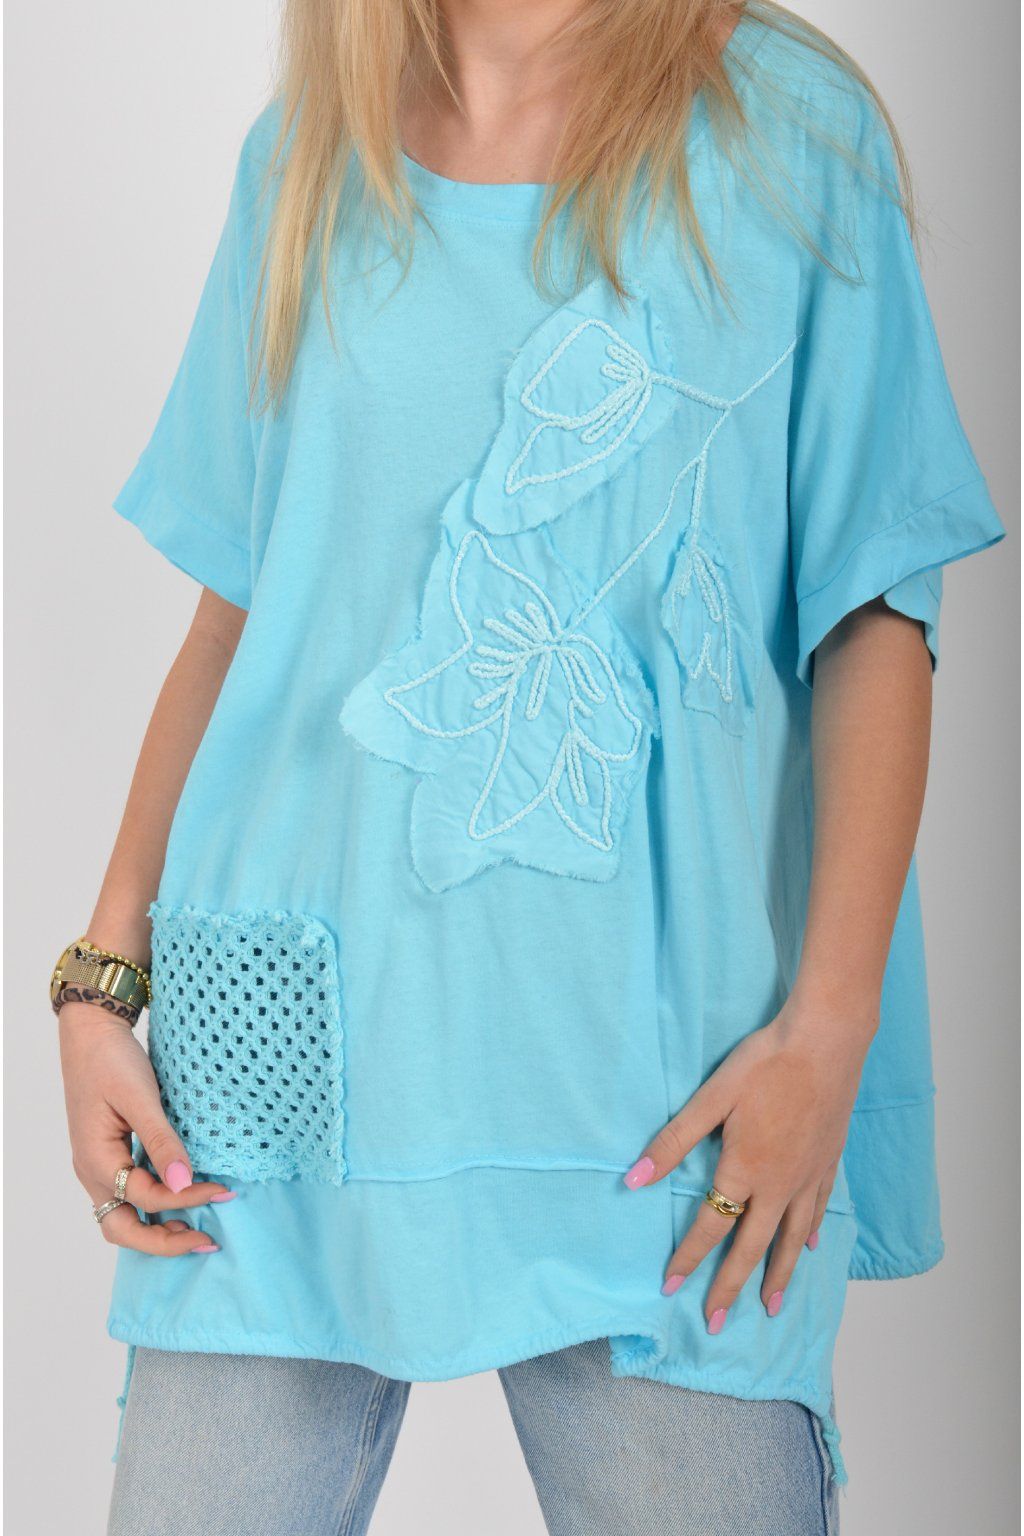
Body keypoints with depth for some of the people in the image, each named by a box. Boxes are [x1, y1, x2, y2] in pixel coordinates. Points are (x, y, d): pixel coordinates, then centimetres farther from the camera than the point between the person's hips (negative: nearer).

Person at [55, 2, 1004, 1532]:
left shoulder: (787, 127, 3)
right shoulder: (304, 155, 13)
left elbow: (876, 618, -1)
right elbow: (234, 612, 13)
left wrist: (829, 1022, -10)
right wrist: (101, 977, 6)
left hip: (646, 1064, -2)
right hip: (299, 1025, 3)